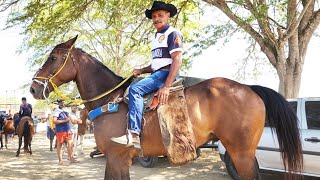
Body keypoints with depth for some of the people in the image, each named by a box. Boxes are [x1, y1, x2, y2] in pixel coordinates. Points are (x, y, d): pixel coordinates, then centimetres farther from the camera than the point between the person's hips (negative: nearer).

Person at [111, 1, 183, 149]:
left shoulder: (173, 34, -5)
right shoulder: (156, 37, 23)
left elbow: (177, 60, -17)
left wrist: (166, 87, -27)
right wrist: (140, 71, 10)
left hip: (167, 73, -10)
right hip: (157, 74, 10)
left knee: (135, 89, -27)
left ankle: (134, 135, -33)